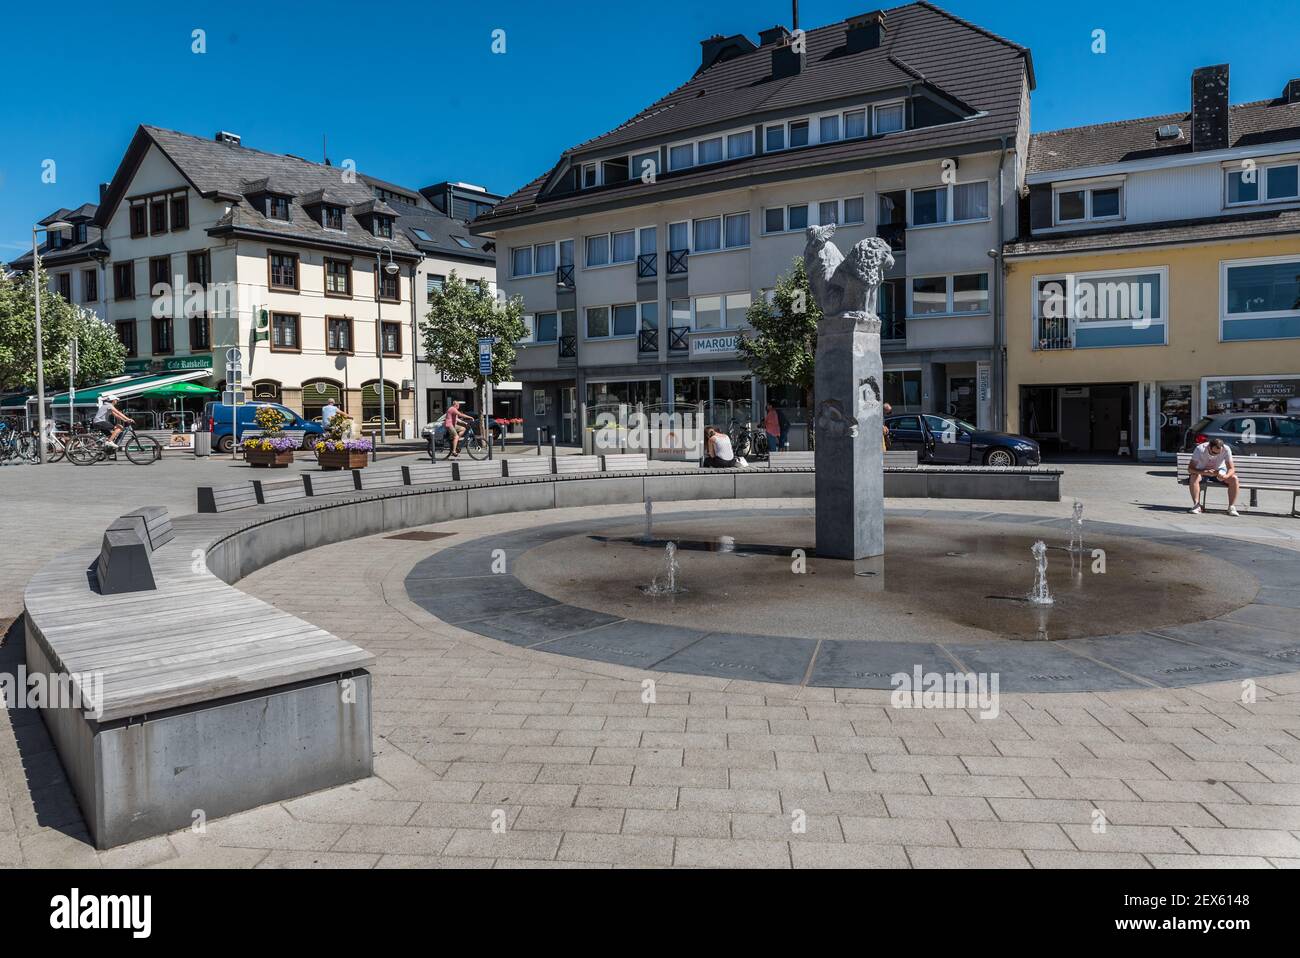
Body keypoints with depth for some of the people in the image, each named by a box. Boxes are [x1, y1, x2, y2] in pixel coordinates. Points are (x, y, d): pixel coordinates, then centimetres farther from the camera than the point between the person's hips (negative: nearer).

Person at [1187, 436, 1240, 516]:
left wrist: (1225, 476, -44)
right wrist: (1205, 472, -47)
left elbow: (1231, 469, -20)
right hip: (1202, 471, -2)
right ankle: (1196, 505, -34)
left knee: (1234, 479, -26)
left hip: (1219, 472, 2)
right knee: (1194, 477, -35)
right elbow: (1190, 469, -30)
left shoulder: (1226, 450, -21)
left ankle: (1231, 507, -20)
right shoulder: (1200, 449, -26)